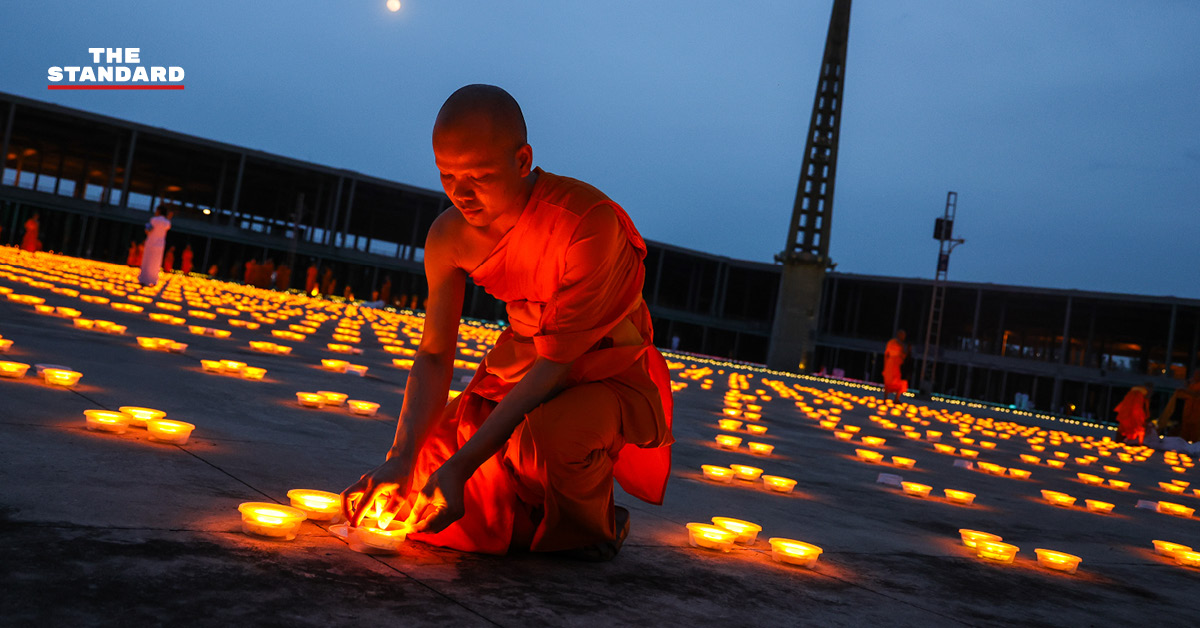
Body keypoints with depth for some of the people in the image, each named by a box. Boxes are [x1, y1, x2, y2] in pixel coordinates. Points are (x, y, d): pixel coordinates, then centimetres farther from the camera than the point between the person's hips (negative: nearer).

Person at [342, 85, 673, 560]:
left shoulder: (588, 222, -30)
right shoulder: (449, 237, -10)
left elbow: (557, 361, -31)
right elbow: (434, 356, -7)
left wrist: (460, 465, -35)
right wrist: (401, 461, -23)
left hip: (609, 376, -5)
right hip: (521, 367, 5)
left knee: (548, 434, -39)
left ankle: (593, 525, -4)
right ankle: (531, 514, 21)